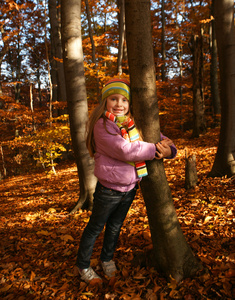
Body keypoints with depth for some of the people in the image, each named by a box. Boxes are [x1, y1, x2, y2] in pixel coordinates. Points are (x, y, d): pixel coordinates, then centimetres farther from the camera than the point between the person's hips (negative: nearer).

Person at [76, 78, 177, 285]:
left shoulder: (134, 123, 3)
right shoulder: (102, 126, -16)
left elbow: (158, 138, 7)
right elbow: (125, 150, -27)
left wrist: (169, 150, -15)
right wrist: (155, 149, -21)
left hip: (130, 187, 6)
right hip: (109, 190, -5)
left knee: (115, 227, 24)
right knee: (95, 228, 13)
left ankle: (107, 259, 48)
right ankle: (83, 266, 36)